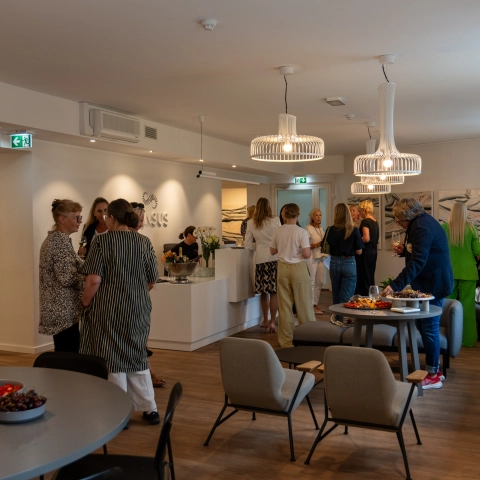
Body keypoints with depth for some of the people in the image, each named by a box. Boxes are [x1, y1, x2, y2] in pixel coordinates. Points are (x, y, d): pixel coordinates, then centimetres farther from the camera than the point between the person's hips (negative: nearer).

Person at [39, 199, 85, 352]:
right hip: (65, 310, -10)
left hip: (55, 308, 10)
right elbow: (67, 278, -22)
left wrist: (82, 262, 12)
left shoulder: (51, 238, 14)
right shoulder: (62, 241, -16)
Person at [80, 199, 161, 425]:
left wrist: (85, 303, -1)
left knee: (113, 359, 6)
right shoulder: (144, 242, 3)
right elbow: (152, 280, 6)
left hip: (108, 309, -4)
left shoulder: (102, 241, -9)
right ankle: (150, 409, 21)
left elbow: (94, 280, -16)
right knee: (137, 357, 17)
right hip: (138, 310, 4)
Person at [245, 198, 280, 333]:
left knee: (263, 291, 12)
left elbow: (248, 245, 4)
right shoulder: (275, 220, -6)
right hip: (274, 258, -3)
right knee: (274, 292, 0)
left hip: (260, 259, 3)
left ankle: (265, 321, 23)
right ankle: (272, 322, 0)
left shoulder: (251, 223, 2)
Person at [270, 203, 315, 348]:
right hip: (298, 268, -3)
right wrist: (310, 252, 4)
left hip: (283, 268, 4)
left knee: (285, 305, 8)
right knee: (304, 305, 5)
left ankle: (286, 340, 15)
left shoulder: (278, 231, 0)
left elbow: (272, 251, 9)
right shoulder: (301, 232, -12)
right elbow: (306, 254, -17)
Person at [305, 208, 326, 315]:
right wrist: (317, 244, -21)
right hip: (311, 257, -8)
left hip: (319, 257, 8)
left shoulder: (321, 228, 15)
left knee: (319, 282, 9)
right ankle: (312, 306, 1)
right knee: (311, 282, -4)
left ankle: (316, 304, 19)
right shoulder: (308, 228, -8)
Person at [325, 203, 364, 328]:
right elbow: (359, 251, -7)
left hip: (334, 263, 2)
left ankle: (338, 317, 28)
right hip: (349, 263, -2)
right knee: (347, 296, 3)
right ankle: (342, 319, -1)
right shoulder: (354, 230, -10)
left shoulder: (331, 230, -7)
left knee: (336, 295, 17)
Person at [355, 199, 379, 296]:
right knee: (370, 279, 14)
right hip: (373, 253, 9)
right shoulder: (375, 222, 12)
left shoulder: (365, 221, -14)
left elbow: (366, 238, -24)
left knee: (362, 281, -3)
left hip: (365, 254, -9)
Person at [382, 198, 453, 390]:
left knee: (429, 328, -2)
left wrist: (395, 285, -34)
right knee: (424, 325, 15)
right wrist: (404, 251, 3)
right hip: (430, 282, 10)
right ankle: (435, 369, 24)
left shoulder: (422, 228, -22)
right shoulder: (422, 222, 11)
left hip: (433, 284, -10)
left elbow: (417, 262, -30)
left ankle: (433, 376, 9)